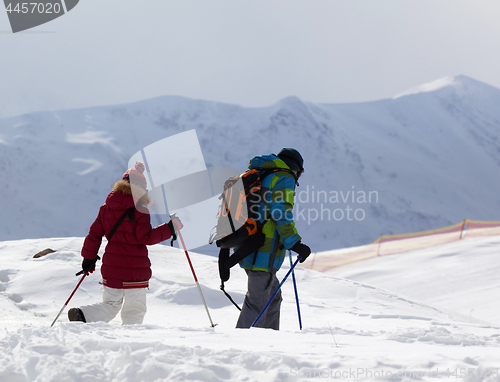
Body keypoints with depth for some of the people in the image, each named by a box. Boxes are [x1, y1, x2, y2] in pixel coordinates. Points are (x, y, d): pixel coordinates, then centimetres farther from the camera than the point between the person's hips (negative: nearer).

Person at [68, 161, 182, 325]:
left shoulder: (106, 208, 7)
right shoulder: (140, 210, -10)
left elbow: (95, 233, 10)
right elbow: (146, 237, -16)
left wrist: (89, 257, 18)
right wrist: (170, 229, -9)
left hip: (111, 266, 5)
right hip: (135, 268, -5)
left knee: (110, 305, 14)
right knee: (135, 310, 6)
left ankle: (82, 315, -7)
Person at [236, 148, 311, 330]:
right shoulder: (284, 178, -4)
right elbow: (281, 212, -16)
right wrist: (294, 243, -15)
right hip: (264, 252, -9)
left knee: (273, 297, 18)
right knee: (258, 301, -8)